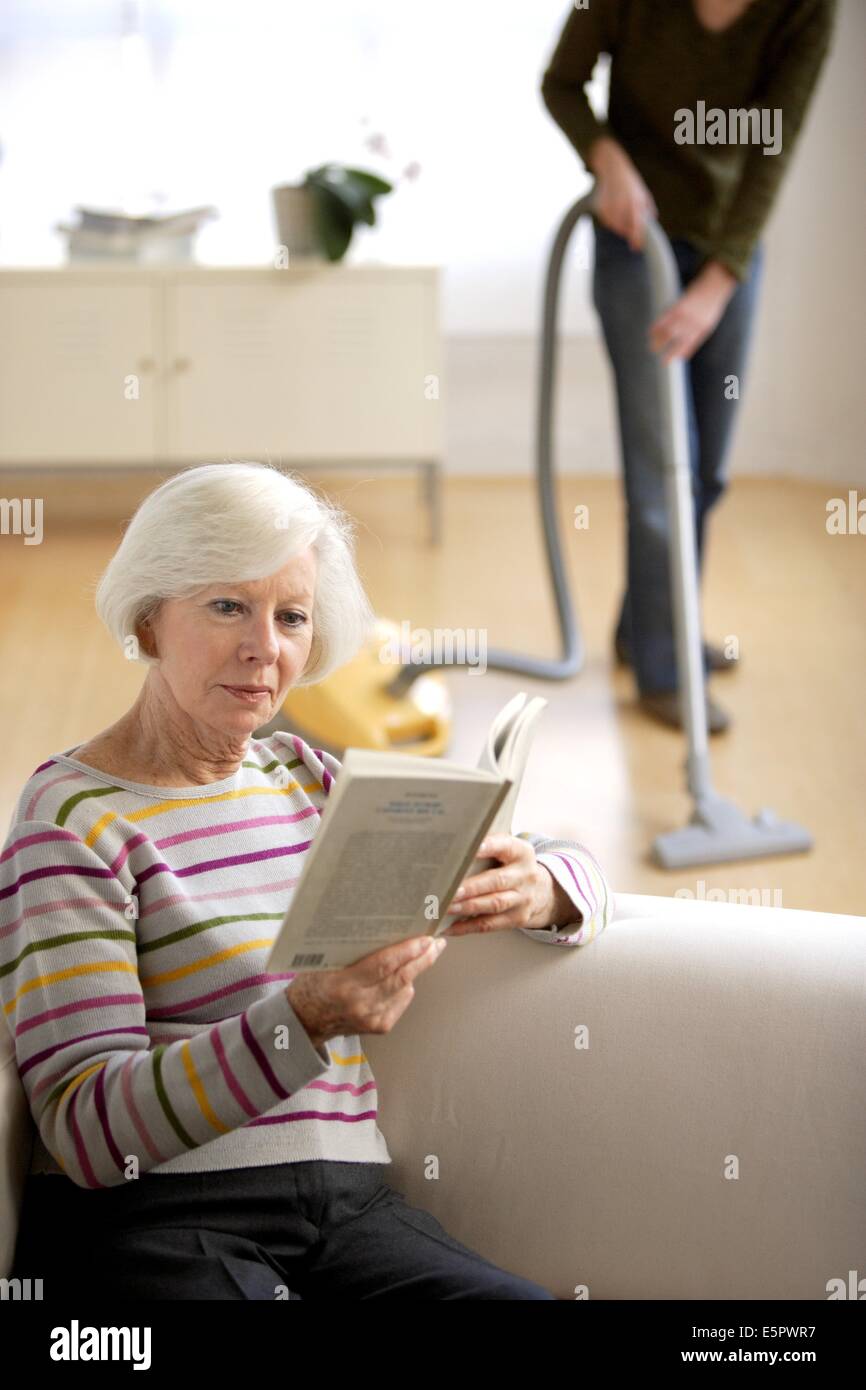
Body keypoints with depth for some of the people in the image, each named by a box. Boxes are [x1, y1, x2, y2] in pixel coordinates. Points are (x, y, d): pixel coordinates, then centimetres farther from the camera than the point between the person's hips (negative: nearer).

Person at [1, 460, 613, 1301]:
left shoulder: (308, 779, 15)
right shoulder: (76, 819, -4)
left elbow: (577, 870, 18)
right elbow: (86, 1129, -14)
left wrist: (539, 892, -8)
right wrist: (306, 1018, -28)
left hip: (350, 1205, 5)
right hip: (151, 1225, -5)